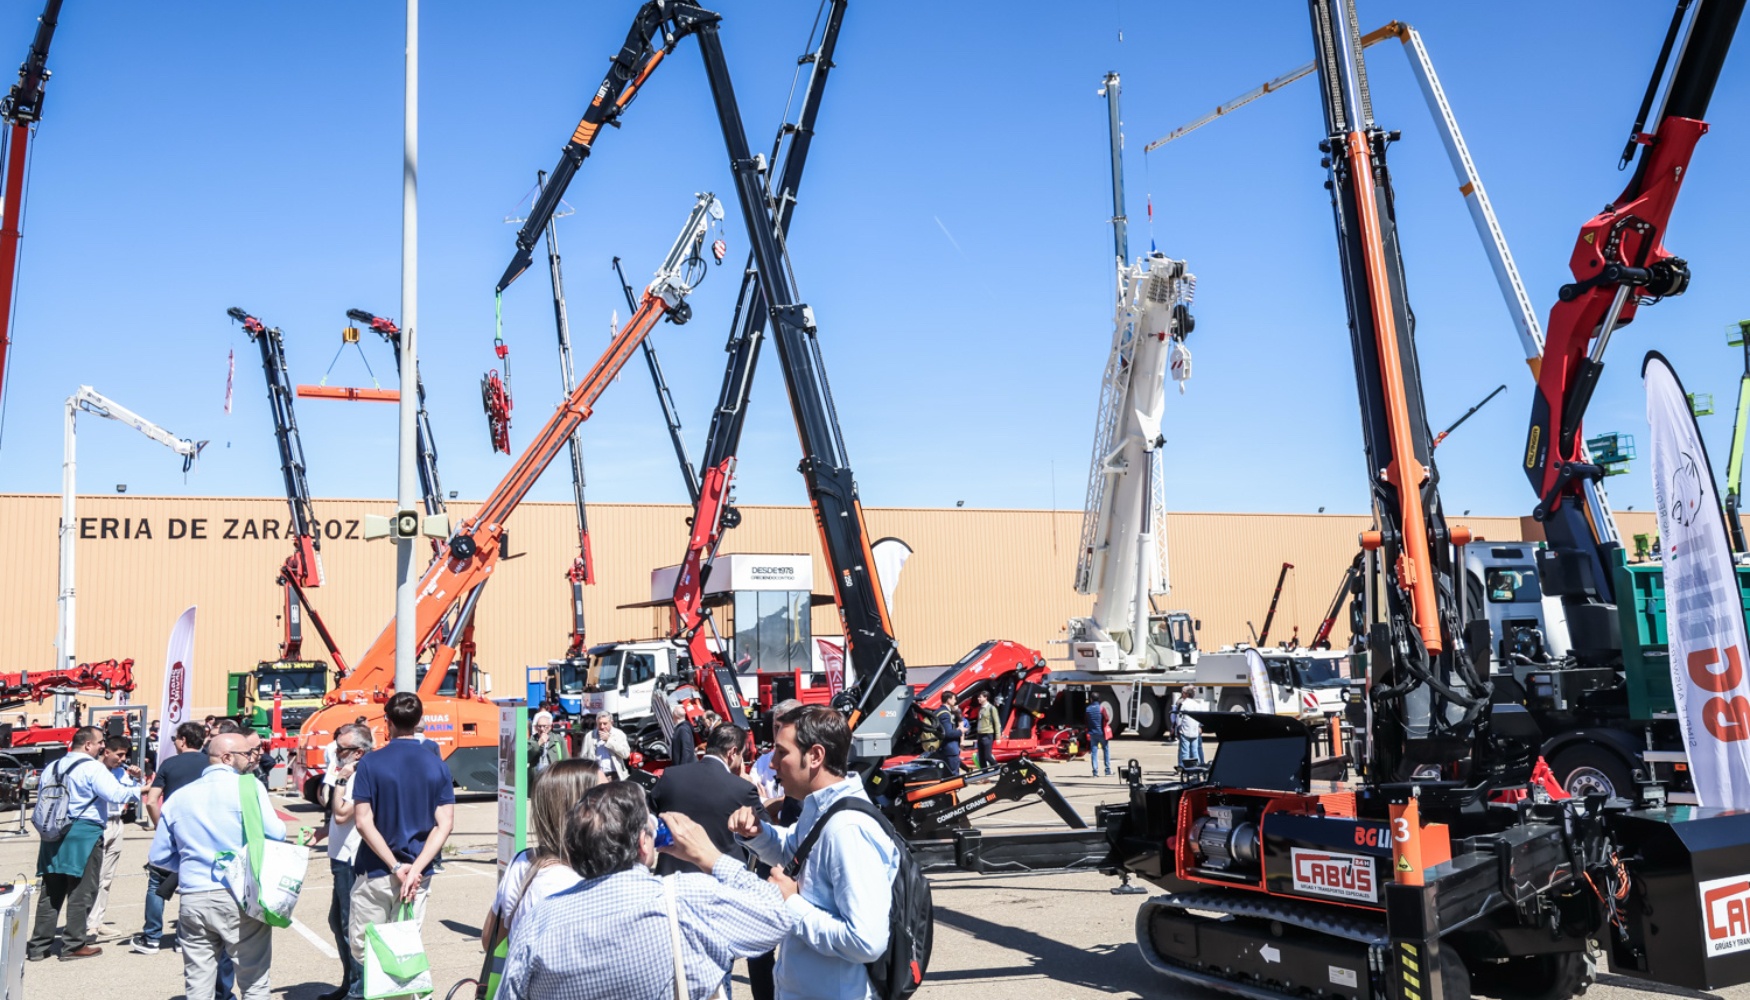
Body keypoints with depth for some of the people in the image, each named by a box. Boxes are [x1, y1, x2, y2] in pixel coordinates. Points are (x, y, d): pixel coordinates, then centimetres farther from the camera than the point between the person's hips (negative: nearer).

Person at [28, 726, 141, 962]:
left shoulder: (51, 768, 15)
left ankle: (38, 945, 14)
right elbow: (115, 795, -21)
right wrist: (138, 789, -8)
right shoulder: (92, 768, -10)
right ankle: (73, 945, 3)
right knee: (80, 893, 0)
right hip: (84, 834, -7)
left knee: (51, 892, 12)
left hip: (53, 836, 7)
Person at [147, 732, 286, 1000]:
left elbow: (159, 856, 17)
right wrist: (281, 825, 10)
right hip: (240, 897, -5)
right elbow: (275, 833, -12)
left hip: (192, 900, 5)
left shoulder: (179, 797, 12)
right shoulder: (248, 786, -4)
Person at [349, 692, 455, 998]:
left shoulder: (370, 763, -7)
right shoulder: (437, 765, 0)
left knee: (362, 950, 10)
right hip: (418, 874, 3)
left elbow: (363, 822, -12)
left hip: (375, 873, -3)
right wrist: (414, 869, -10)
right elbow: (444, 824, -6)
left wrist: (396, 867, -11)